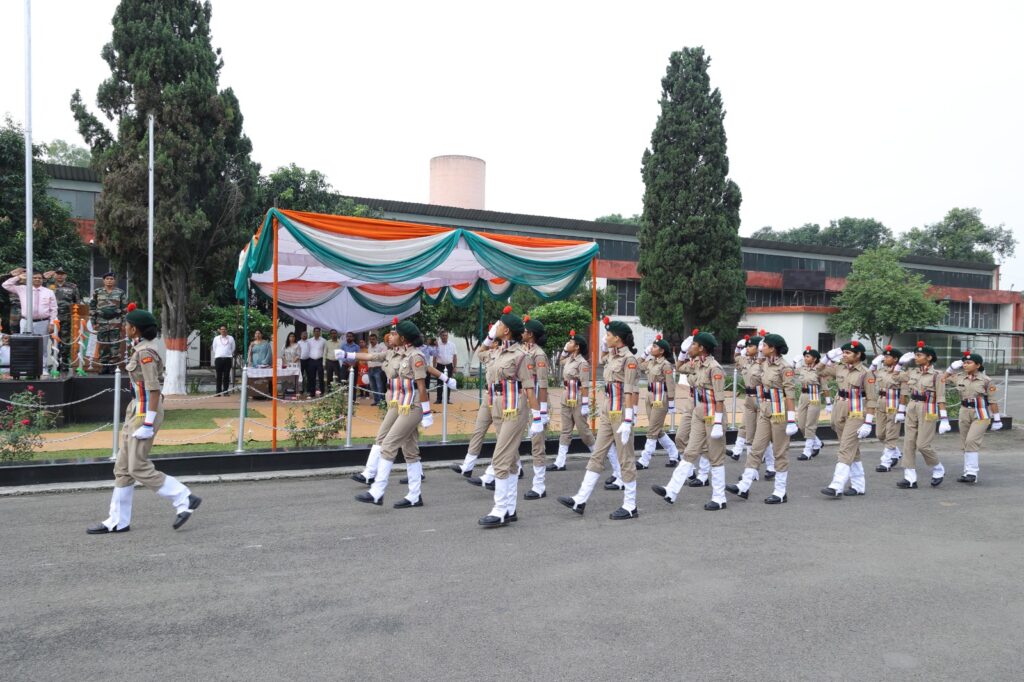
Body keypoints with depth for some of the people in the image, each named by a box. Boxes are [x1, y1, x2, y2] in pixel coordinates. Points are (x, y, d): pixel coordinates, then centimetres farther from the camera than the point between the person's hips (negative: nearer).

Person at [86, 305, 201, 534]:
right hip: (137, 410, 10)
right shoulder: (142, 349, 12)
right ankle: (118, 521, 19)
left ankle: (184, 499, 3)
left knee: (138, 468, -5)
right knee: (123, 467, 11)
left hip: (146, 412, -10)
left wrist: (148, 424, -23)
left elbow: (154, 390, -22)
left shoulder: (145, 352, -18)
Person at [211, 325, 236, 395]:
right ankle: (218, 391, 3)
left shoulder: (231, 338, 7)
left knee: (226, 376, 0)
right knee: (219, 376, 0)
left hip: (228, 358, 0)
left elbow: (233, 348, 14)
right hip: (218, 358, 0)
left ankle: (225, 391, 4)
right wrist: (218, 354, 14)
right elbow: (214, 348, 17)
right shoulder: (216, 338, 8)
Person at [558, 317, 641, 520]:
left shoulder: (629, 359, -14)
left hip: (621, 412, -9)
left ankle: (630, 506, 10)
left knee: (626, 459, 0)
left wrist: (627, 421, -20)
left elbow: (630, 392, -17)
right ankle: (580, 500, 13)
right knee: (597, 455, 9)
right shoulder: (611, 357, 12)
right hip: (607, 411, 9)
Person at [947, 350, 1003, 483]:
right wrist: (952, 367, 1)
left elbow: (993, 401, -6)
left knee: (972, 441, -17)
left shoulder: (986, 381, -9)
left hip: (981, 414, -5)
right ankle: (969, 472, 17)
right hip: (964, 412, 5)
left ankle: (972, 473, -13)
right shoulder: (960, 377, 3)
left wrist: (997, 419, -5)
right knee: (965, 444, 8)